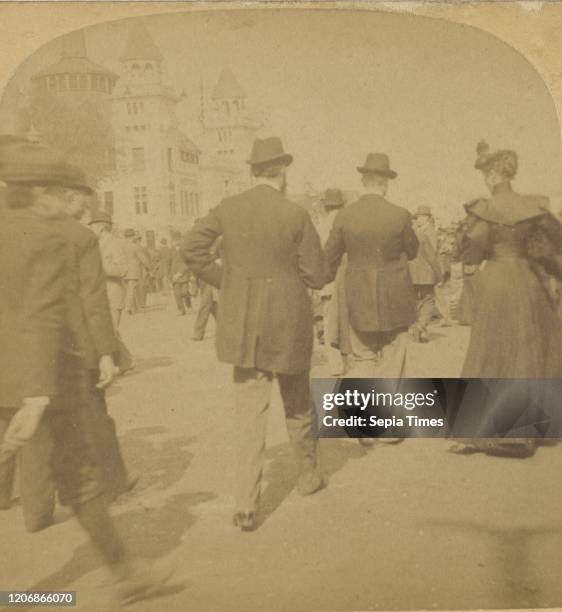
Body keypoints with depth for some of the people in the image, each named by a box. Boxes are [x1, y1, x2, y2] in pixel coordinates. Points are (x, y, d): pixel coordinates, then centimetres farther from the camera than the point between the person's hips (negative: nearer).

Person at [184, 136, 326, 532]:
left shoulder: (227, 209, -2)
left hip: (243, 324, 2)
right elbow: (316, 277, -7)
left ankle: (247, 505, 3)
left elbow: (192, 248, 0)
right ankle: (308, 476, 39)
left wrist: (225, 281, 8)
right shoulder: (296, 216, -10)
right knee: (298, 404, 19)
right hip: (288, 322, -2)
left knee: (249, 411, 7)